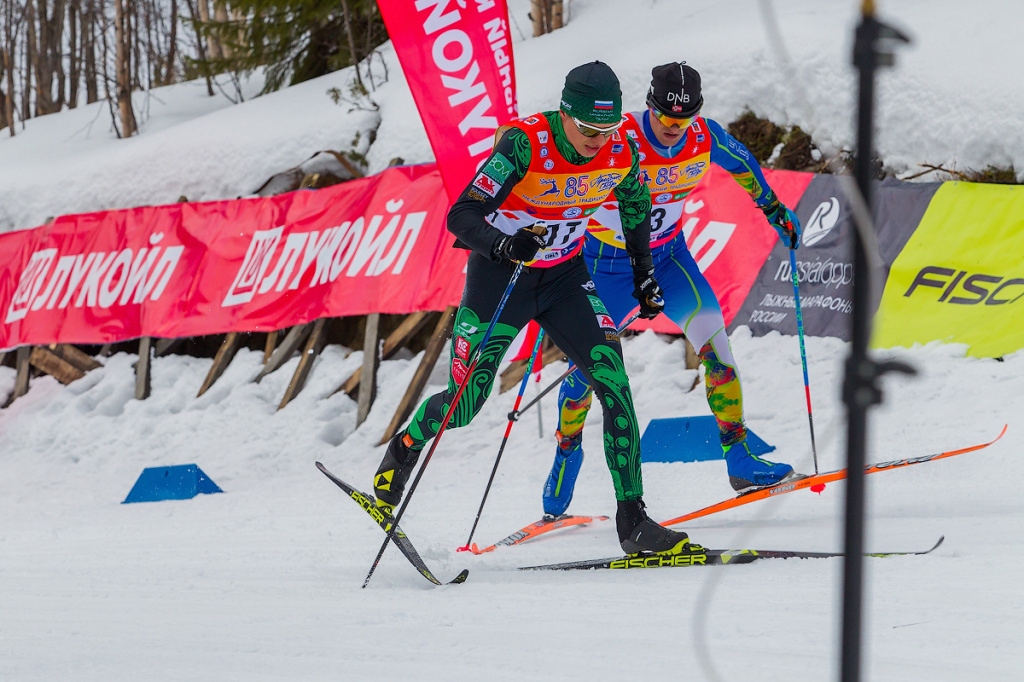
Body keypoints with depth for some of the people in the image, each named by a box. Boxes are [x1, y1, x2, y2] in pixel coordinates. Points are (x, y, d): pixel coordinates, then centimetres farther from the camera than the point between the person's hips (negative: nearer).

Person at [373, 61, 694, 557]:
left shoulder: (621, 150, -15)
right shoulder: (524, 145, -29)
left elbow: (635, 202, 10)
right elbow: (460, 217, -34)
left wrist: (643, 272, 12)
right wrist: (501, 242, -53)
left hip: (564, 278, 3)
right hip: (498, 276, -3)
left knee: (613, 382, -15)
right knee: (463, 405, 0)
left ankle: (633, 521, -12)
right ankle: (405, 447, 35)